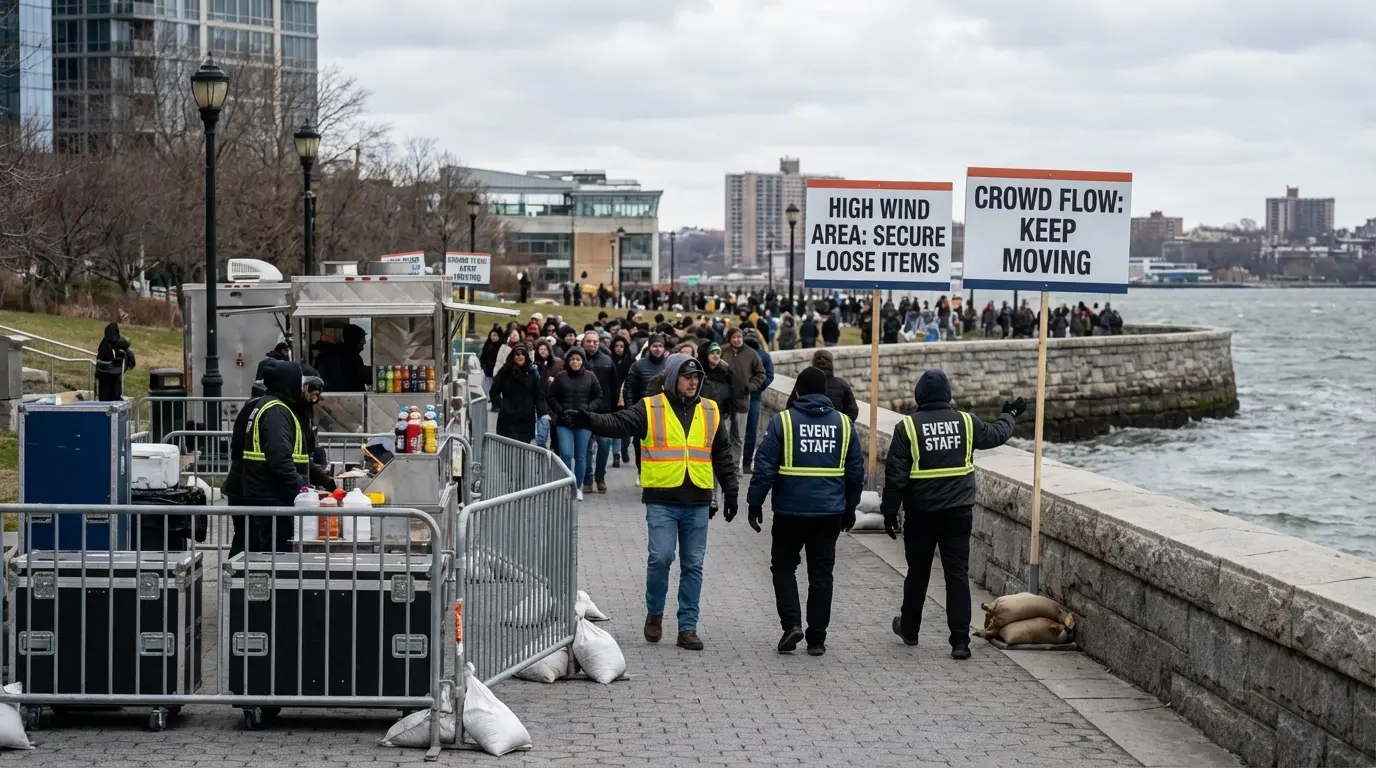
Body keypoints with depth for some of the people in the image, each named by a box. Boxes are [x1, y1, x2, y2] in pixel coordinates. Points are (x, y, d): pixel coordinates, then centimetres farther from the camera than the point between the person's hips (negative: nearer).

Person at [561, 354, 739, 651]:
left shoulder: (710, 411, 11)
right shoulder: (650, 409, -1)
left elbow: (722, 455, 17)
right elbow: (617, 423, -15)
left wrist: (730, 492, 13)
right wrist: (587, 420, -33)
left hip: (697, 501, 3)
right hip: (661, 500, -3)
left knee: (693, 565, 6)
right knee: (660, 557, -12)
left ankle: (688, 627, 13)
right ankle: (654, 612, 12)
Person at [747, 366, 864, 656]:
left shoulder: (783, 421, -6)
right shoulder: (844, 423, 4)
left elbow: (764, 467, -8)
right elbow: (856, 471, 9)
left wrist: (754, 503, -1)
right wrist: (850, 508, 19)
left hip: (790, 510, -2)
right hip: (830, 512, 3)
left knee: (783, 567, 13)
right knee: (821, 574, 8)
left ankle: (792, 622, -4)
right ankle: (817, 639, 10)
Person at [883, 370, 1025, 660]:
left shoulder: (908, 427, -8)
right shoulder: (966, 422, -1)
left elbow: (895, 475, -9)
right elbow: (996, 434, 18)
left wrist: (890, 512, -1)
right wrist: (1009, 415, 39)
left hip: (921, 514, -1)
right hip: (958, 513, 1)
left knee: (917, 573, 15)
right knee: (958, 574, 1)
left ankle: (909, 629, 32)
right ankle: (960, 641, -5)